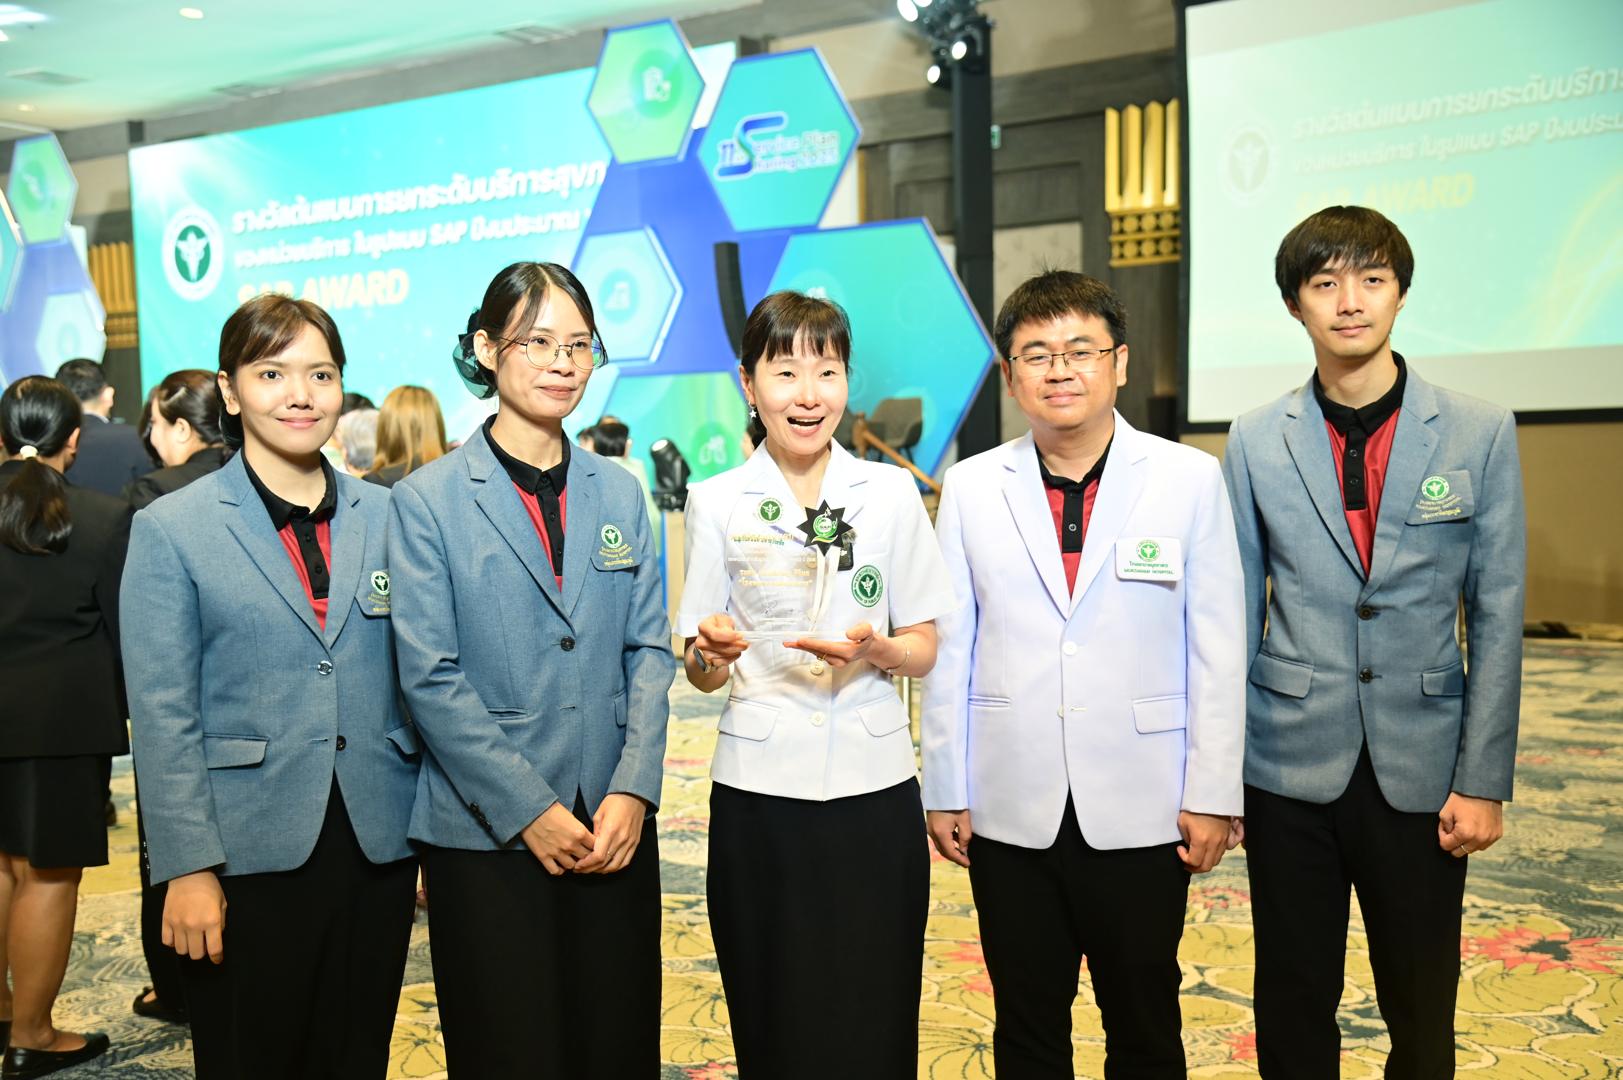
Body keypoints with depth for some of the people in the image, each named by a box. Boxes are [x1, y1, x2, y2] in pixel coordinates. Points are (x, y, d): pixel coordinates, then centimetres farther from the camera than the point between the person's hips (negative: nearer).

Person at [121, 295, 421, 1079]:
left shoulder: (387, 517, 6)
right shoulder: (171, 529, -2)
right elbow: (162, 717, -5)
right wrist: (189, 867, -10)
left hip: (378, 846, 3)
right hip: (249, 855, -2)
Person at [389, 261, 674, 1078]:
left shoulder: (619, 496, 8)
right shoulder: (427, 500, -4)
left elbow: (649, 652, 5)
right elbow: (430, 679, -9)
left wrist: (632, 791, -8)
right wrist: (529, 809, -14)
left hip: (615, 828, 4)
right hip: (486, 836, -3)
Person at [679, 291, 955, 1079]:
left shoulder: (891, 493, 3)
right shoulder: (717, 502, 1)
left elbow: (924, 651, 5)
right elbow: (702, 673, 3)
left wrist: (876, 650, -16)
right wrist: (711, 650, -19)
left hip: (874, 786, 1)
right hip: (760, 792, 0)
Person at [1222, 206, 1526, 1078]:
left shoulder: (1480, 432, -1)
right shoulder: (1256, 441, 0)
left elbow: (1497, 615, 0)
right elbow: (1237, 613, 3)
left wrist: (1484, 779, -4)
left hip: (1422, 771, 0)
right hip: (1290, 768, 0)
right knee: (1293, 1007, 11)